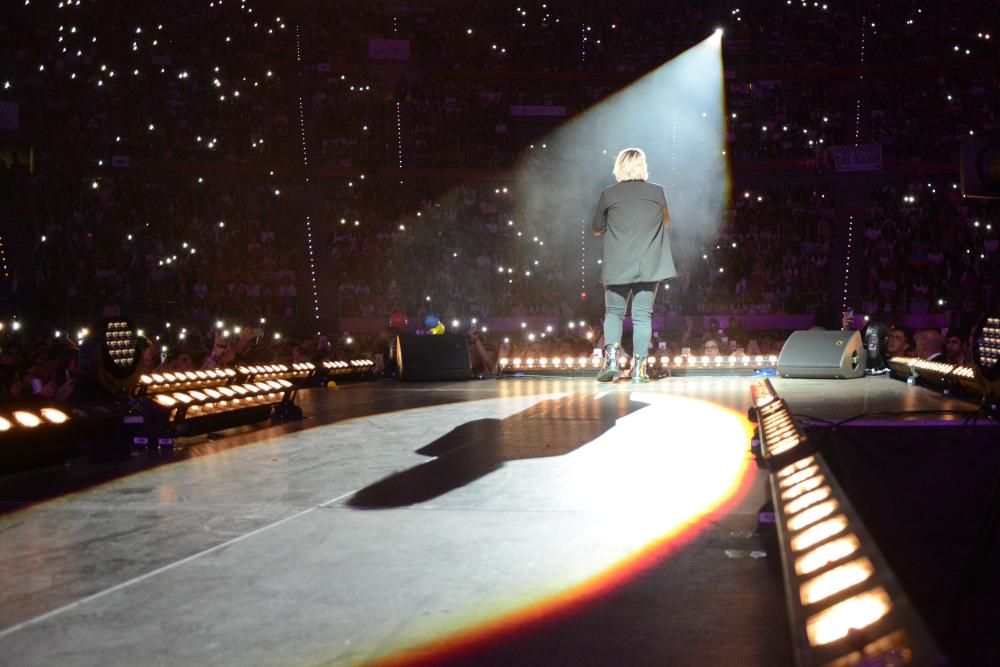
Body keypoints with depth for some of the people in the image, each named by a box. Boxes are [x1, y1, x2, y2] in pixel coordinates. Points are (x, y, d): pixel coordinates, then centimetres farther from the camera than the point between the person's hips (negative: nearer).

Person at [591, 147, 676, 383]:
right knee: (643, 315, 6)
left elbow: (597, 229, 8)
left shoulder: (609, 194, -2)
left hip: (617, 266, -1)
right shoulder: (657, 192, 3)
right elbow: (666, 223, 18)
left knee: (614, 312, 11)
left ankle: (611, 357, -8)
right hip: (649, 265, 1)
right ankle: (639, 368, 2)